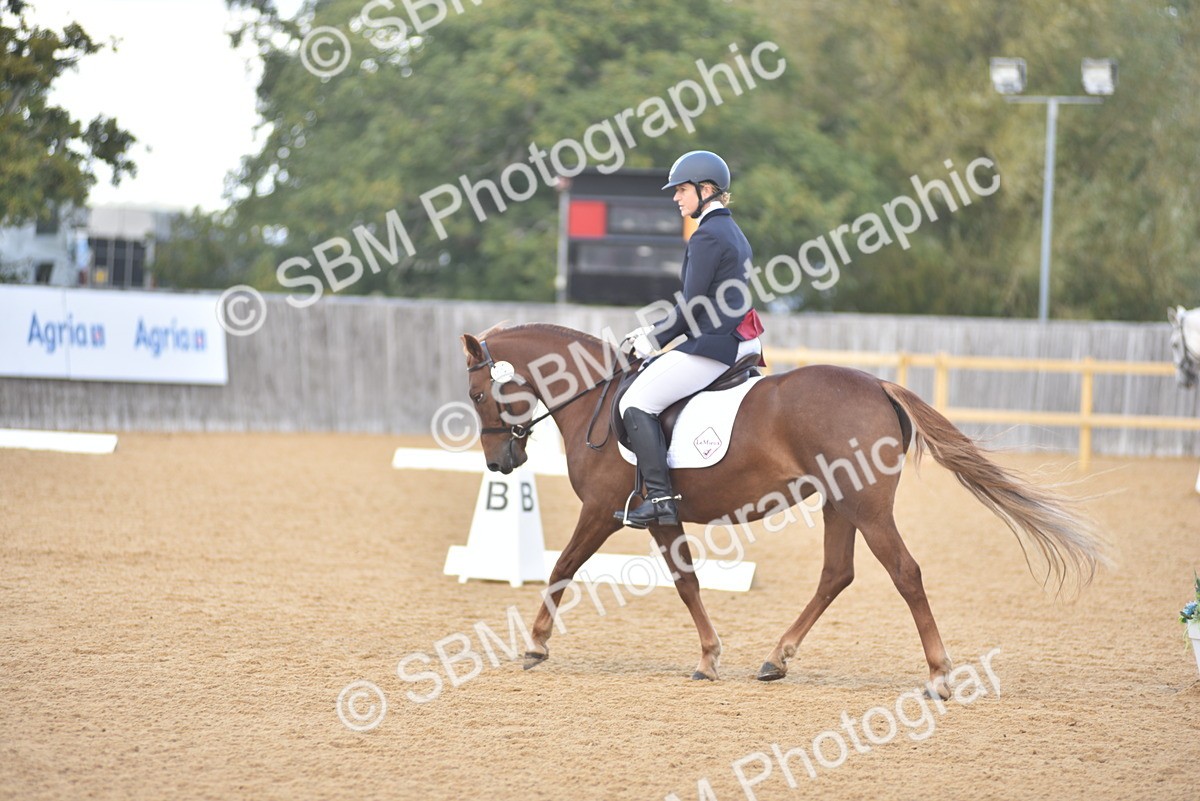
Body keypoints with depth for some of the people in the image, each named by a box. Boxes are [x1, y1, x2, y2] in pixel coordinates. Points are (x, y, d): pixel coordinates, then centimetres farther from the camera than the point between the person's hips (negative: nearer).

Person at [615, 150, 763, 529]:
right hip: (738, 341, 11)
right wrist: (655, 331, 18)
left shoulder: (707, 235, -13)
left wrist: (654, 340, -3)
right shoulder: (733, 233, 18)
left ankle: (661, 497, -17)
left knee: (637, 401, -11)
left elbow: (691, 308, -15)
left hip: (713, 345, -11)